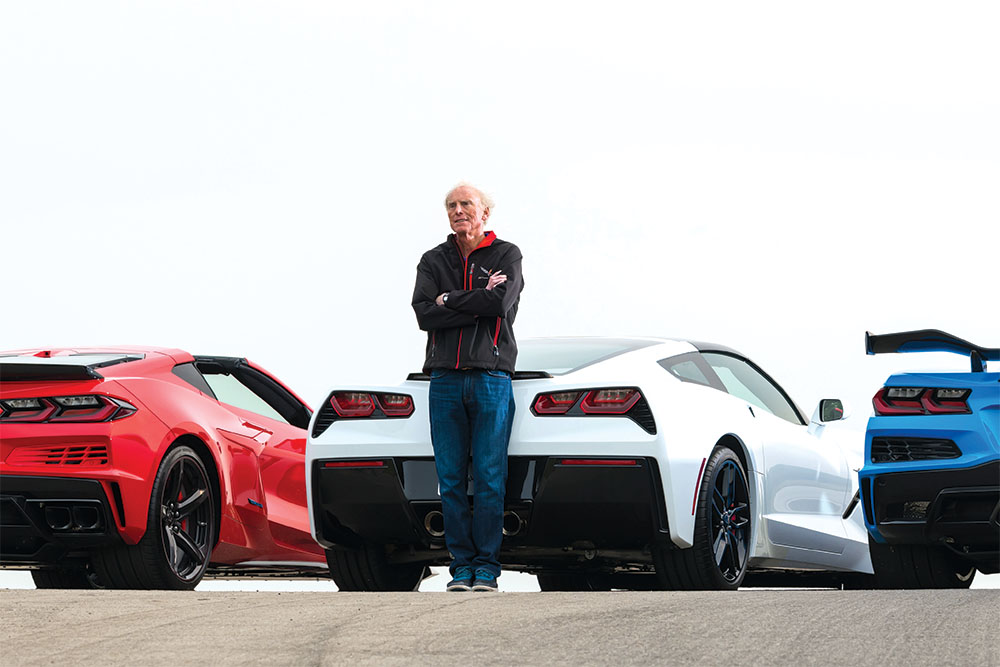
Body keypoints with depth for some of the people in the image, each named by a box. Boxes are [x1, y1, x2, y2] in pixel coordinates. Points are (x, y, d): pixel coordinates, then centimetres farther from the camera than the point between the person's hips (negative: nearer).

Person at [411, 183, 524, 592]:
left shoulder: (506, 255, 8)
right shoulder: (434, 261, 14)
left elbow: (501, 302, -11)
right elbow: (424, 313, -1)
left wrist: (450, 301, -3)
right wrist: (476, 303, -7)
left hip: (491, 378, -2)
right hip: (445, 379, 2)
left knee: (489, 477, -5)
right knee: (451, 478, 0)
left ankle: (487, 567, -1)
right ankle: (462, 566, 5)